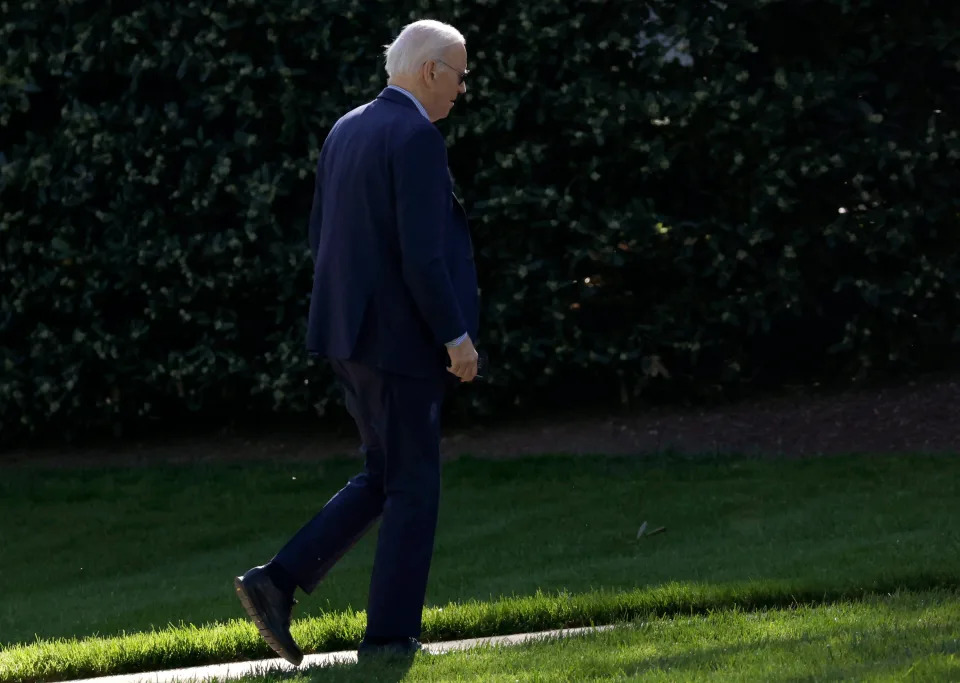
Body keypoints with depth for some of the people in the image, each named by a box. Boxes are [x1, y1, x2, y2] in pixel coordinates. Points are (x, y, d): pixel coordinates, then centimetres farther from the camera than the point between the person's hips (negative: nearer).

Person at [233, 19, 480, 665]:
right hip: (401, 338, -9)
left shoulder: (346, 132, 12)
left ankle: (279, 582, 7)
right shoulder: (418, 139, -16)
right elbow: (422, 254, -22)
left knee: (384, 478, 17)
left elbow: (322, 239, 16)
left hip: (349, 332, 9)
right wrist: (455, 336, -15)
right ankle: (390, 634, 8)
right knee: (413, 487, 3)